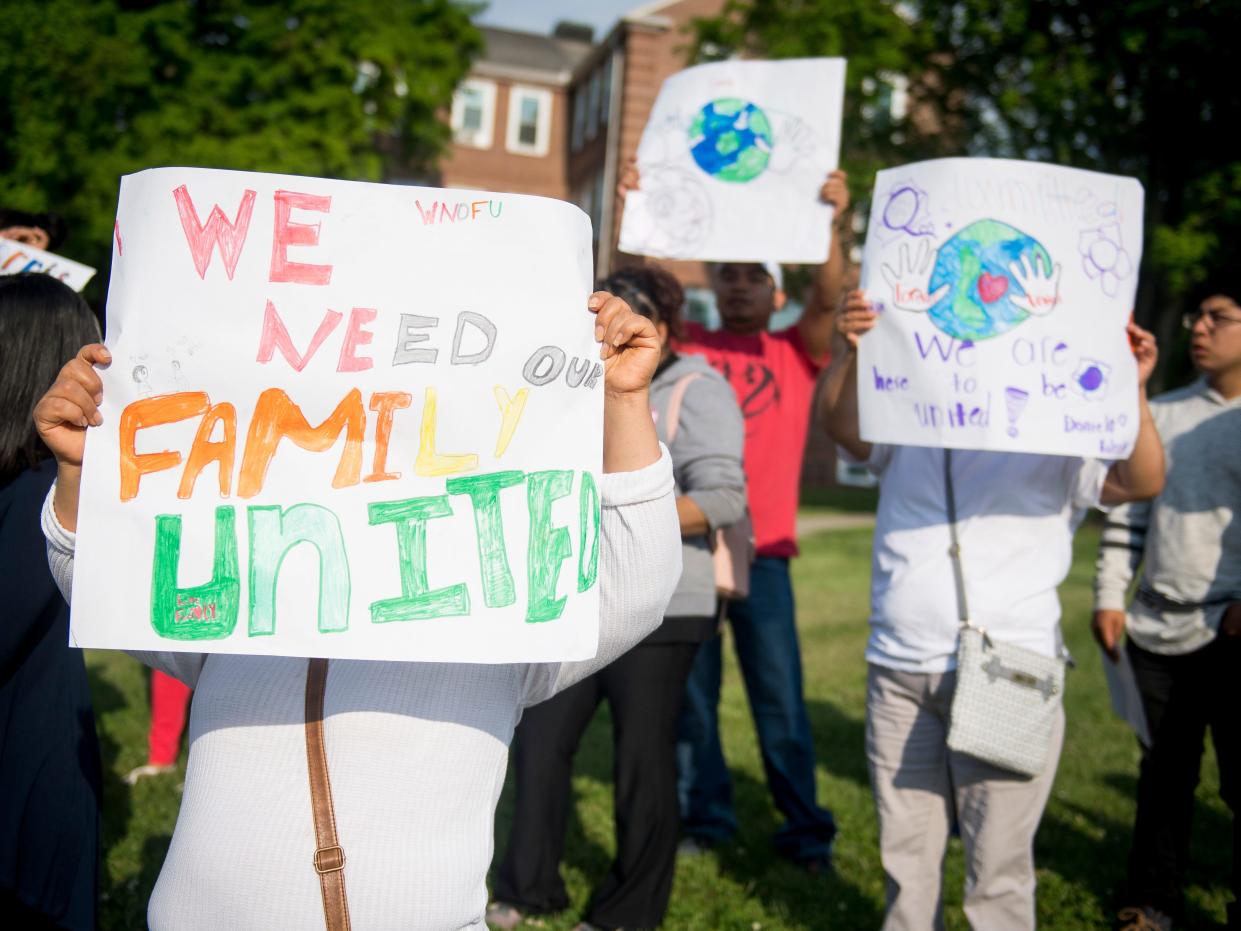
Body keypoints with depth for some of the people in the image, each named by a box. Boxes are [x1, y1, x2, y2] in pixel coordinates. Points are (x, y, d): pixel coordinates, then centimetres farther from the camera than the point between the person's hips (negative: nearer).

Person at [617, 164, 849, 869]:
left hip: (761, 551, -1)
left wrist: (834, 226, -24)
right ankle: (706, 817, 26)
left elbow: (829, 299, -9)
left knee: (780, 698, 3)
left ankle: (806, 831, 17)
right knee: (691, 692, 10)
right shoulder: (686, 346, 10)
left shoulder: (797, 352, 8)